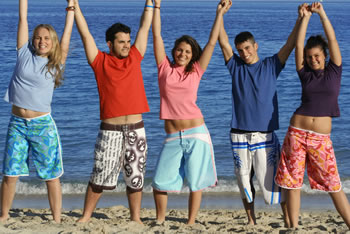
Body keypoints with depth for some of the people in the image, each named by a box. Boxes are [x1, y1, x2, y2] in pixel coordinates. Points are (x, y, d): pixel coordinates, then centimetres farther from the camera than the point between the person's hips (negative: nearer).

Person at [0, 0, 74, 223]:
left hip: (42, 125, -1)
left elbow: (67, 32, 3)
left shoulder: (56, 63, 3)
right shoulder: (25, 54, 4)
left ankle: (57, 220, 9)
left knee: (51, 176, 2)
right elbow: (23, 18, 6)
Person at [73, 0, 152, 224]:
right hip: (110, 130, -3)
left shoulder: (135, 57, 8)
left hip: (136, 129, 3)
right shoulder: (100, 61, 1)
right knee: (100, 177, 1)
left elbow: (145, 27, 12)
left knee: (135, 177, 8)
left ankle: (135, 218, 18)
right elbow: (85, 33, -1)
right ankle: (86, 216, 12)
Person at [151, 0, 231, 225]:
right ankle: (160, 219, 19)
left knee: (196, 181, 2)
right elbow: (157, 35, 3)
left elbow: (212, 42, 5)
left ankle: (191, 222, 13)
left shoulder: (195, 71, 4)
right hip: (173, 136, 1)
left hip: (196, 133, 0)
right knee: (161, 180, 1)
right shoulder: (165, 68, 4)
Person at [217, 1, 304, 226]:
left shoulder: (271, 66, 5)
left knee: (272, 179, -6)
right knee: (244, 180, 9)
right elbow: (223, 42, -1)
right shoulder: (236, 66, 8)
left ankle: (289, 219, 2)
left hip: (265, 135, -2)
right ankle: (251, 220, 22)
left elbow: (290, 44, -2)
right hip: (240, 135, 2)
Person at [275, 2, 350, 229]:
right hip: (297, 133, 2)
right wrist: (305, 17, -1)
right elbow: (298, 45, 1)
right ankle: (294, 227, 12)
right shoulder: (306, 74, 9)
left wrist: (322, 13, -3)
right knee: (292, 183, 3)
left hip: (321, 139, -2)